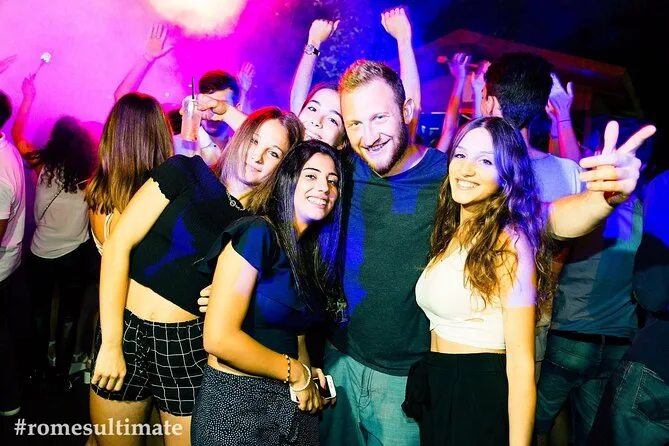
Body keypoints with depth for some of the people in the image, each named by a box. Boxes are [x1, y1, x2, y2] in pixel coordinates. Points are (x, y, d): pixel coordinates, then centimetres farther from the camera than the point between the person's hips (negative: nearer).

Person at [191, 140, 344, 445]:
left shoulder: (314, 253, 6)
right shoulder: (256, 233, -16)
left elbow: (295, 332, 9)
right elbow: (218, 337, -21)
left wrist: (310, 378, -9)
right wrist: (296, 373, -12)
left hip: (295, 404, 7)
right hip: (236, 403, -7)